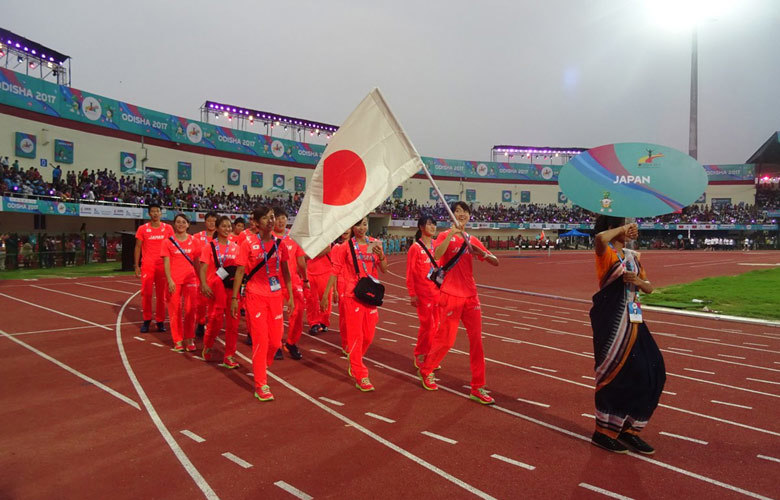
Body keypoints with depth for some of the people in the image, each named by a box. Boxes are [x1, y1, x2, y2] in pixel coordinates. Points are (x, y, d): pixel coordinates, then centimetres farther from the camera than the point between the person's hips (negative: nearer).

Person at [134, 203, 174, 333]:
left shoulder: (168, 228, 5)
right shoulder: (142, 229, 3)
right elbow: (138, 248, 5)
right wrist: (136, 266, -1)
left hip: (163, 266, 1)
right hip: (147, 266, -1)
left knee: (161, 294, 4)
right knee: (146, 293, -1)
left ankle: (160, 321, 13)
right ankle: (146, 320, 13)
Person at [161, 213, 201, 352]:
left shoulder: (194, 241, 6)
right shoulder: (168, 242, 2)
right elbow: (166, 263, -2)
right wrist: (170, 280, -12)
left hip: (190, 279, 1)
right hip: (174, 281, -1)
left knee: (190, 310, -1)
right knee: (175, 311, 3)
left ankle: (189, 339, 12)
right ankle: (178, 340, 14)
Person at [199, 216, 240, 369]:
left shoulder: (235, 247, 10)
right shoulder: (209, 246, 1)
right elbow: (203, 267, -6)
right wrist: (204, 284, -21)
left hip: (232, 287, 3)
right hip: (216, 287, -3)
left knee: (233, 322, 0)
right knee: (216, 319, -4)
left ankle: (229, 356, 10)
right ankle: (207, 346, 24)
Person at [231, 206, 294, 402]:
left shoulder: (279, 243, 5)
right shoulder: (248, 244, -5)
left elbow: (285, 270, 10)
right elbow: (240, 271, -4)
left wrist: (290, 296, 6)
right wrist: (234, 298, -7)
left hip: (276, 296, 4)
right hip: (256, 297, -4)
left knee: (276, 341, 7)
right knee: (261, 340, -3)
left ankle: (261, 368, 37)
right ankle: (260, 385, 9)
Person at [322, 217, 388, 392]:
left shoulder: (375, 244, 5)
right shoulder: (346, 246, -5)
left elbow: (384, 269, 4)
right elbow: (335, 271, -3)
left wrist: (381, 255, -15)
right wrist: (326, 294, -5)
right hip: (353, 295, -4)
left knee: (369, 335, 12)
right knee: (356, 335, -1)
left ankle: (354, 360, 38)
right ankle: (360, 375, 8)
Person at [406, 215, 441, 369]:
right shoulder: (415, 248, -8)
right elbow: (410, 273, -8)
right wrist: (412, 295, -11)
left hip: (438, 291, 5)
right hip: (423, 293, -5)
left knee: (435, 325, 9)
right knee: (427, 325, -2)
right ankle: (419, 357, 15)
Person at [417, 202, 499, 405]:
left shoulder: (472, 240, 11)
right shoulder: (445, 236, -3)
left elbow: (495, 262, 10)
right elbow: (436, 255, -24)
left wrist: (482, 253, -10)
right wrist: (452, 233, -30)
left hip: (470, 296, 5)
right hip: (451, 296, -5)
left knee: (476, 339, 1)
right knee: (445, 339, 1)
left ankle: (477, 388, 8)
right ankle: (425, 370, 28)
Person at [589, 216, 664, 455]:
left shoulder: (633, 256, 14)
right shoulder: (606, 253, -9)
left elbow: (649, 287, 16)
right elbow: (600, 238, -34)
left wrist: (638, 281, -6)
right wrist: (623, 228, -17)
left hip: (632, 319, 8)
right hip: (611, 320, -8)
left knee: (650, 370, 6)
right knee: (614, 373, -3)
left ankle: (628, 429, 20)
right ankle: (603, 432, 13)